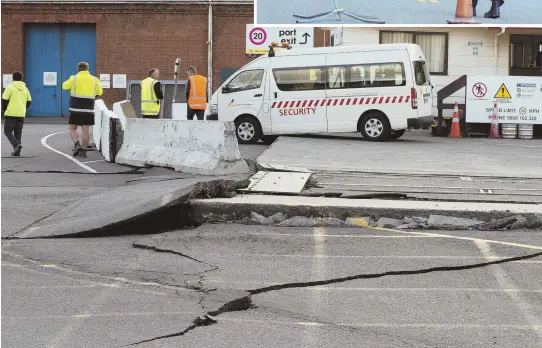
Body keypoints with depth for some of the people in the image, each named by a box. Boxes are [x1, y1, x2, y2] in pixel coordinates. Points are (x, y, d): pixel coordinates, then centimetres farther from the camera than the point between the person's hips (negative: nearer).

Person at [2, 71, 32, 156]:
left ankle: (16, 144, -17)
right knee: (18, 133, 12)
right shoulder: (25, 89, 8)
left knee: (8, 131, 4)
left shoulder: (10, 87, -8)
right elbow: (28, 102, 11)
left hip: (11, 114, -5)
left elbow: (4, 100, -9)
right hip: (21, 114, 5)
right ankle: (17, 151, 8)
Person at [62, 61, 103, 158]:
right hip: (88, 109, 2)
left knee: (72, 129, 9)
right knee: (86, 130, 5)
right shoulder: (95, 80, 4)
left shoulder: (74, 78, -4)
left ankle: (77, 145, -13)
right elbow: (100, 92, 14)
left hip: (76, 108, -2)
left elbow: (64, 86, 10)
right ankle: (84, 150, 4)